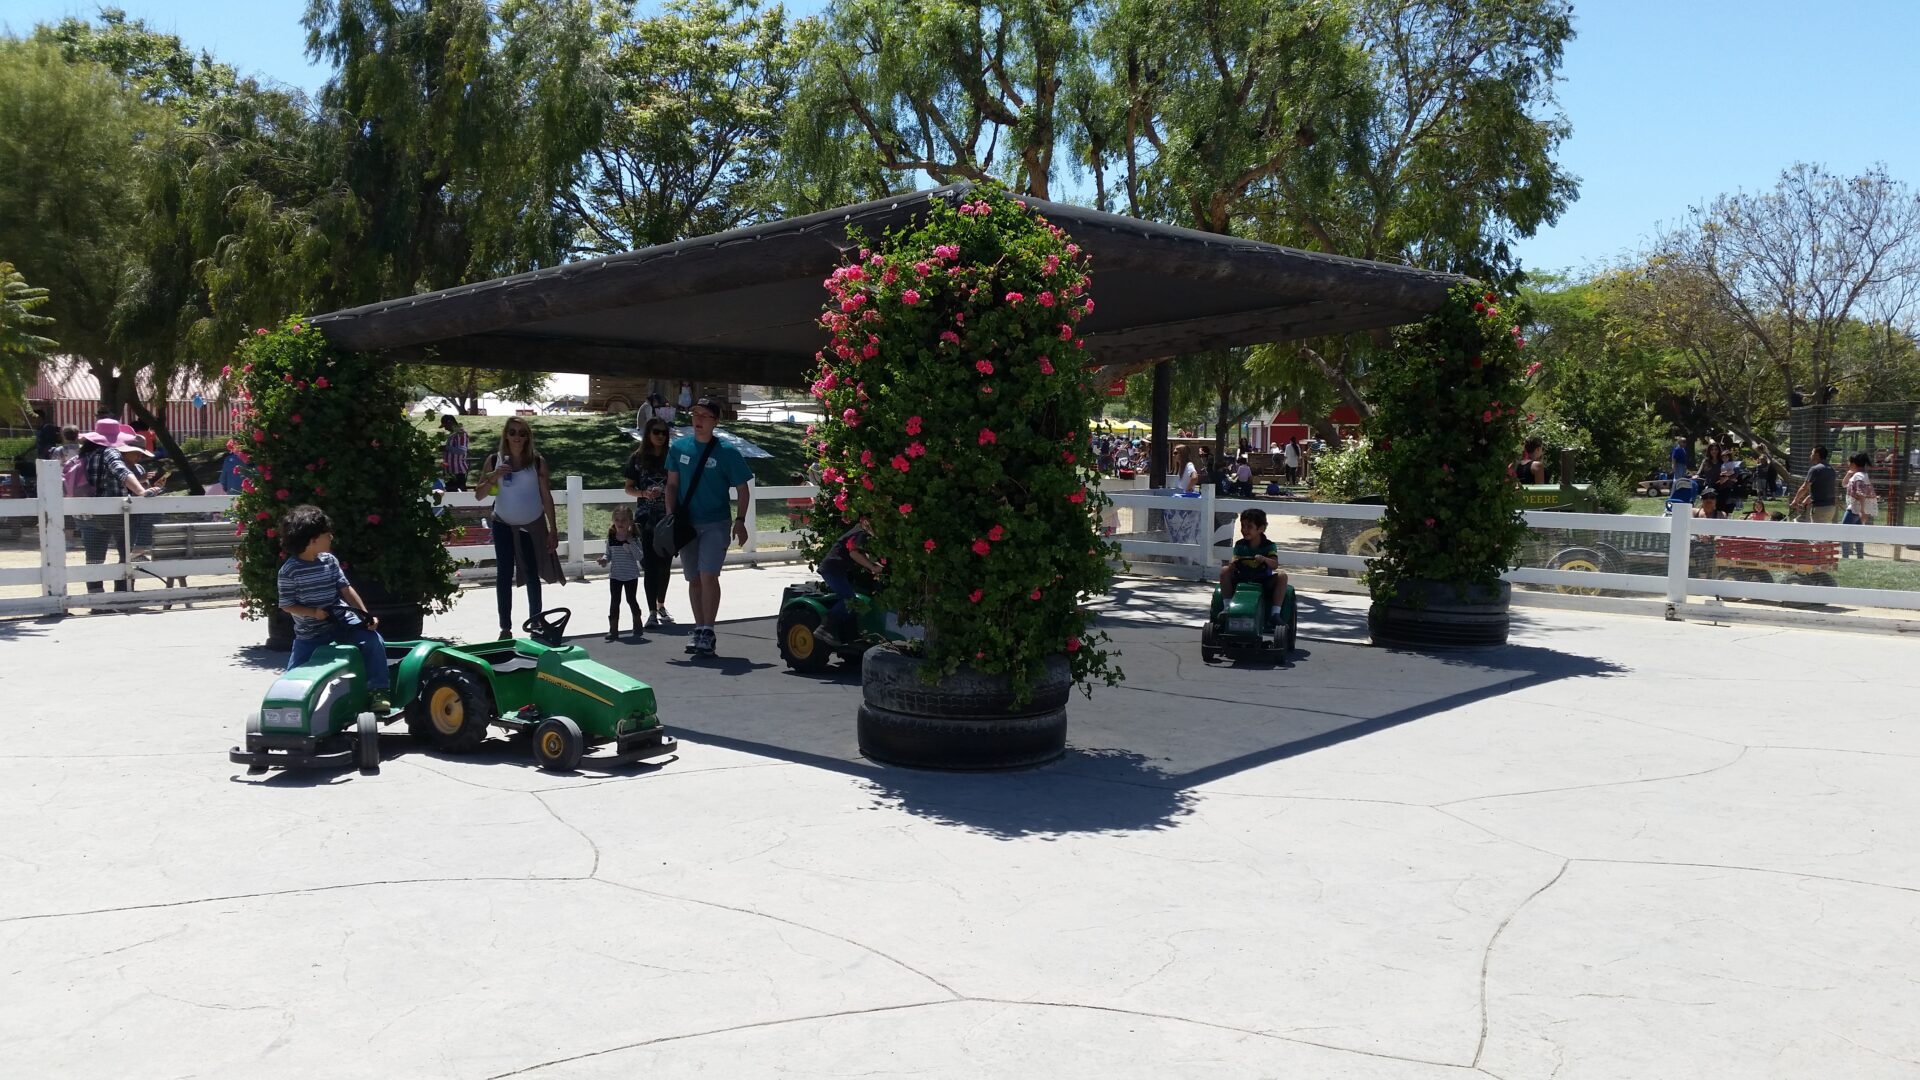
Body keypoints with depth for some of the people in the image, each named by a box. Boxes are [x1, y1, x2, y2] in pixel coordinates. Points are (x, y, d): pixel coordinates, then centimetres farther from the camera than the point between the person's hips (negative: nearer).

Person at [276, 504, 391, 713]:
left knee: (373, 640, -19)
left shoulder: (329, 561, 3)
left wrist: (365, 614, -7)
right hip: (310, 633, -3)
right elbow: (287, 605, -6)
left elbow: (345, 589, 5)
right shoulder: (289, 570, -9)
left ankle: (377, 690, -12)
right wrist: (313, 612, -22)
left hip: (342, 621, 3)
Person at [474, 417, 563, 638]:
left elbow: (546, 497, -3)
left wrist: (553, 530, -5)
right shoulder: (494, 460, -3)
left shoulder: (537, 462, -6)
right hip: (504, 526, 1)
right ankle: (505, 628, 4)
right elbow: (478, 495, -3)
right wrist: (493, 477, -21)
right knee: (504, 575, 0)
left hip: (532, 526, -1)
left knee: (532, 575, 7)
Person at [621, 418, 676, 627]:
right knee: (650, 566, -4)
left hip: (668, 518, 2)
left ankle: (661, 606, 27)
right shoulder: (637, 458, 2)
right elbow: (628, 488, 5)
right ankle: (652, 612, -2)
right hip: (646, 519, -2)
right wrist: (644, 493, -13)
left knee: (665, 565, 9)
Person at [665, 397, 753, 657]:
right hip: (686, 523, 4)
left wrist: (740, 521, -9)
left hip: (715, 523, -4)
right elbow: (672, 484, 10)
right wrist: (670, 515, 0)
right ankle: (699, 630, 22)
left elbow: (742, 489, -2)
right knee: (694, 579, 11)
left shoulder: (727, 452, -6)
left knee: (708, 576, -16)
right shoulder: (679, 448, 4)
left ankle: (707, 633, -11)